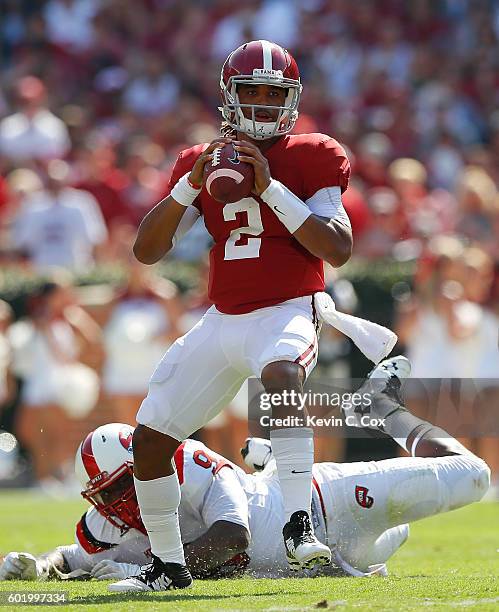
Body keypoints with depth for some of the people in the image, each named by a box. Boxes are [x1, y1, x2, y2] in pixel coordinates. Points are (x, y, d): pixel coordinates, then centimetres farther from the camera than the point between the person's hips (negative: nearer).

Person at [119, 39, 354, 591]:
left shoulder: (310, 159, -2)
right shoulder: (203, 162, 9)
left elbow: (338, 250, -13)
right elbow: (146, 251, 3)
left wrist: (270, 186, -18)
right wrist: (192, 183, -11)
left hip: (287, 313, -5)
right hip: (222, 321, 5)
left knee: (281, 374, -40)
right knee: (150, 437, 4)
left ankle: (298, 523, -41)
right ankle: (168, 565, 22)